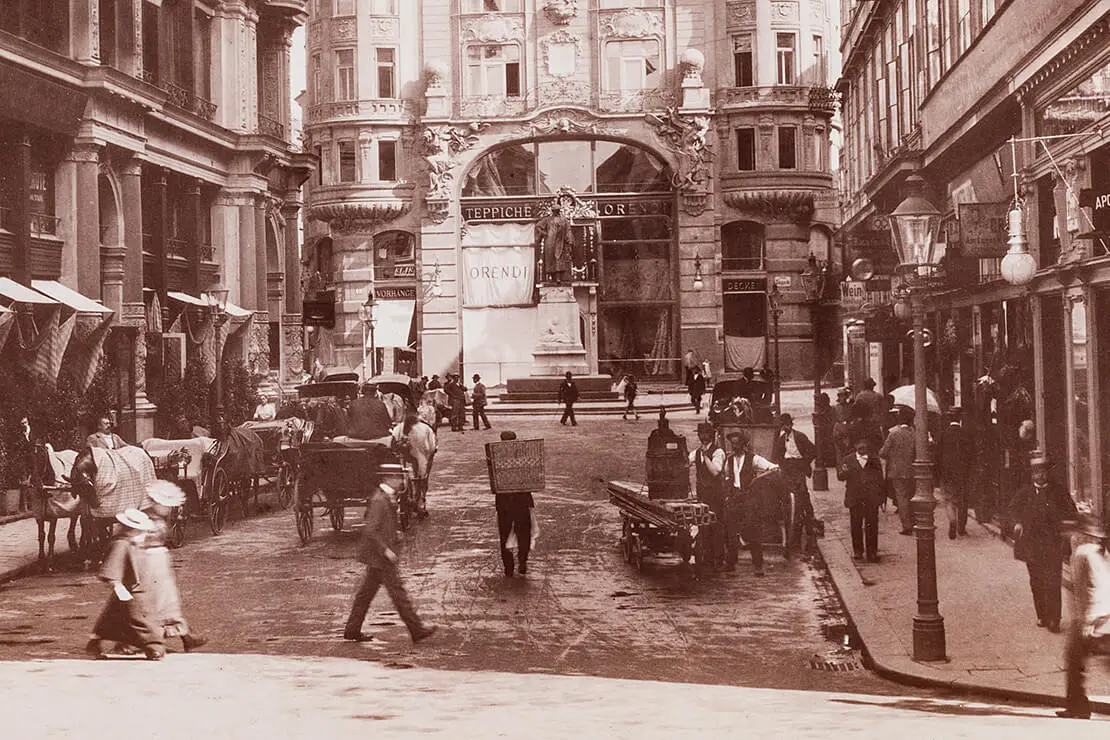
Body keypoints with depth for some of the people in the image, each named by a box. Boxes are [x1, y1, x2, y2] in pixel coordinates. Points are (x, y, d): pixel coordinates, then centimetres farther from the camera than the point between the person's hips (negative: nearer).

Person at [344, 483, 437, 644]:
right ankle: (417, 630, 1)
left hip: (376, 556, 10)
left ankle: (352, 630, 19)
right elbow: (369, 530, -24)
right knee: (397, 592, -4)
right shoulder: (379, 502, -21)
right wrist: (385, 549, -23)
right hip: (380, 557, -10)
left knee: (366, 592, 14)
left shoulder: (385, 500, 10)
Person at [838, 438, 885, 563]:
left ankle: (872, 552, 4)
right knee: (856, 525, 5)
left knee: (872, 526, -1)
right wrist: (843, 472, -25)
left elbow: (880, 480, 10)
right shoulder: (847, 460, 5)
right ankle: (857, 551, 17)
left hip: (871, 499, 0)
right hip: (854, 499, 0)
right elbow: (840, 476, -2)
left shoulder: (875, 461, 8)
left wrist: (882, 495, 3)